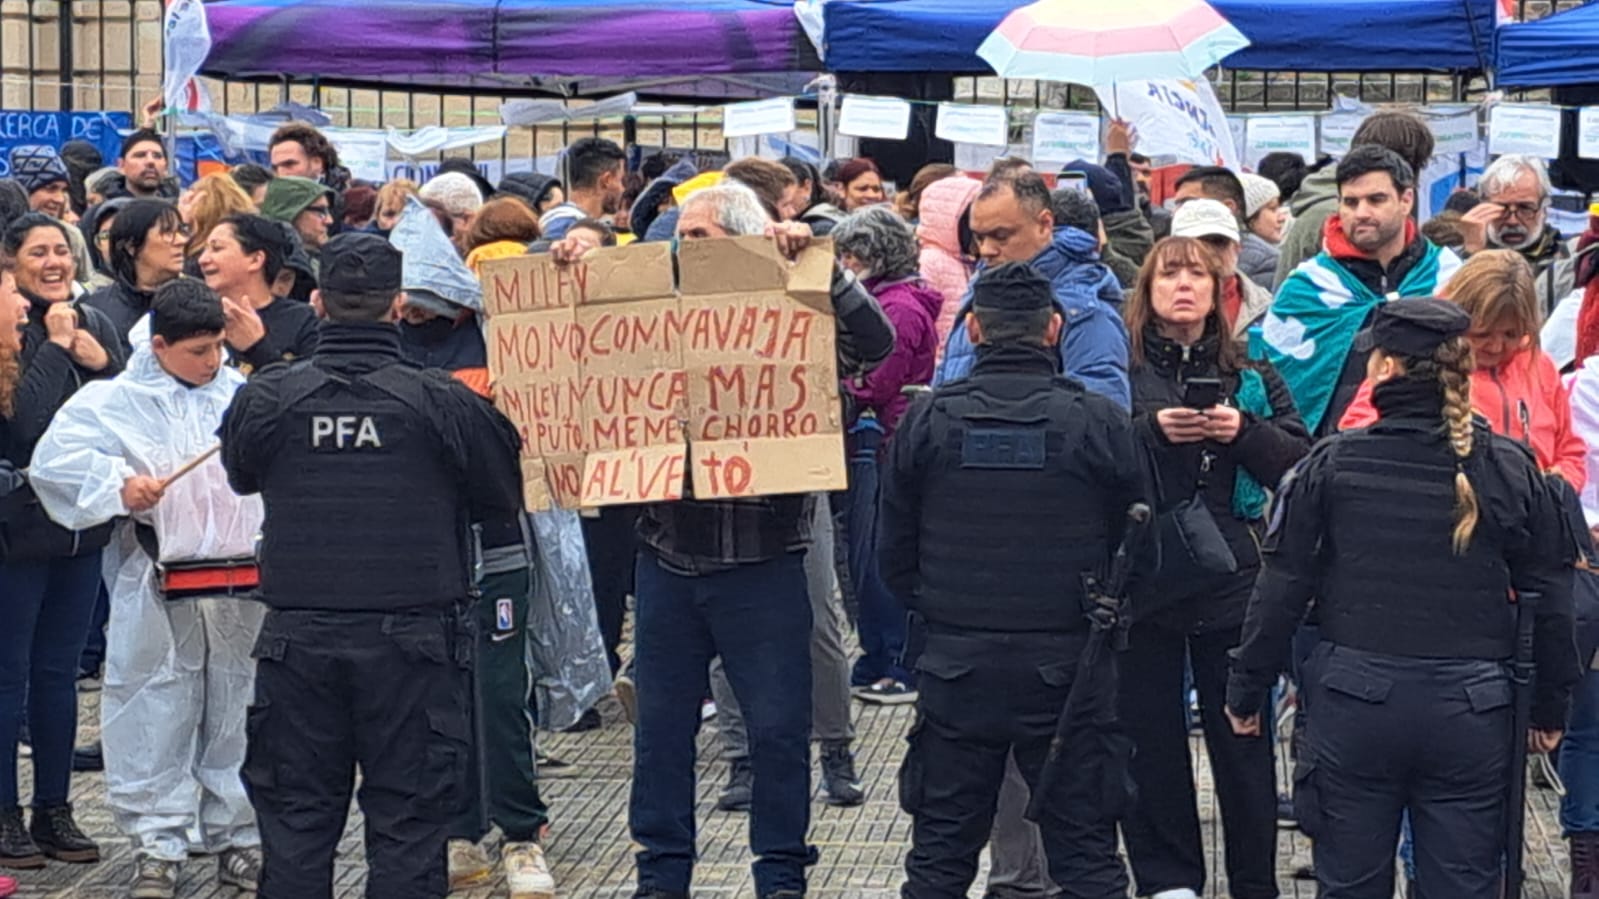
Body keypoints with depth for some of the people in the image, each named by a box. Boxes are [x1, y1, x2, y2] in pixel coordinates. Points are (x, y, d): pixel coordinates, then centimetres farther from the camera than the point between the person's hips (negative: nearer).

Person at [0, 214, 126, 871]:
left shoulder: (95, 325, 7)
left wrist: (102, 362, -11)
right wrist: (55, 347, -19)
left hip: (82, 525, 6)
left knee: (58, 671, 14)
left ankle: (54, 811, 22)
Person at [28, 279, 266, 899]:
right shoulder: (116, 401, -1)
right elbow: (54, 460, -6)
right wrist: (119, 484, -17)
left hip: (245, 586, 3)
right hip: (159, 592, -2)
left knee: (238, 715, 10)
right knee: (156, 715, 1)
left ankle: (238, 837, 21)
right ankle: (158, 846, 10)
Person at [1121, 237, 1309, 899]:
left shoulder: (1251, 376, 10)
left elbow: (1302, 464, 2)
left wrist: (1245, 432, -13)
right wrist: (1151, 431, -19)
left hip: (1230, 580, 1)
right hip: (1142, 579, -1)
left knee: (1241, 737, 4)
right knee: (1150, 734, 5)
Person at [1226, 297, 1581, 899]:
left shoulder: (1333, 464, -4)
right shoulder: (1510, 469, -1)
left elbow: (1281, 589, -2)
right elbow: (1550, 601, 4)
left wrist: (1246, 691, 8)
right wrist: (1551, 708, 15)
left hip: (1354, 705, -1)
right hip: (1471, 711, 1)